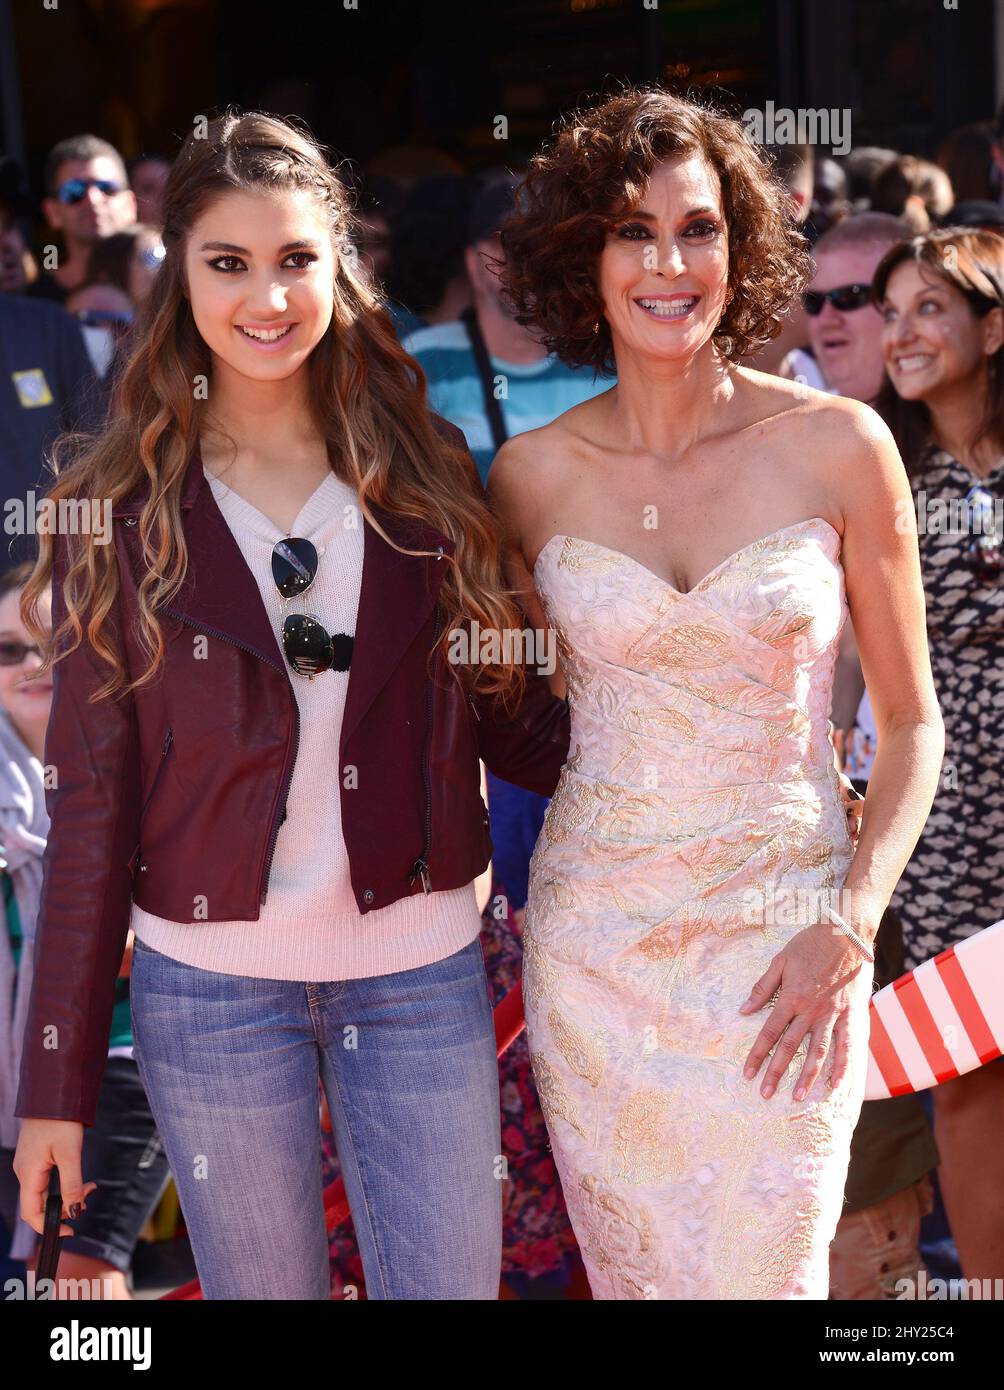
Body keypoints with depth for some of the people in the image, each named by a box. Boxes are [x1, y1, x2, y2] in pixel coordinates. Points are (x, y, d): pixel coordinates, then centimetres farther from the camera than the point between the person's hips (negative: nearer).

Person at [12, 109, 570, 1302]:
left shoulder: (424, 476, 1)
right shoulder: (125, 508, -3)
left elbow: (503, 712, 9)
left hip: (420, 976, 1)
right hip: (210, 988, -1)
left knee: (448, 1282, 7)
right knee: (262, 1288, 11)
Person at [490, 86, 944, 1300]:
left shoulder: (837, 447, -6)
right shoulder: (535, 474, 0)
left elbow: (912, 721, 0)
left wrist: (850, 929, -11)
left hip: (782, 947, -2)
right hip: (594, 941, 2)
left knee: (765, 1276, 2)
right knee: (624, 1270, 12)